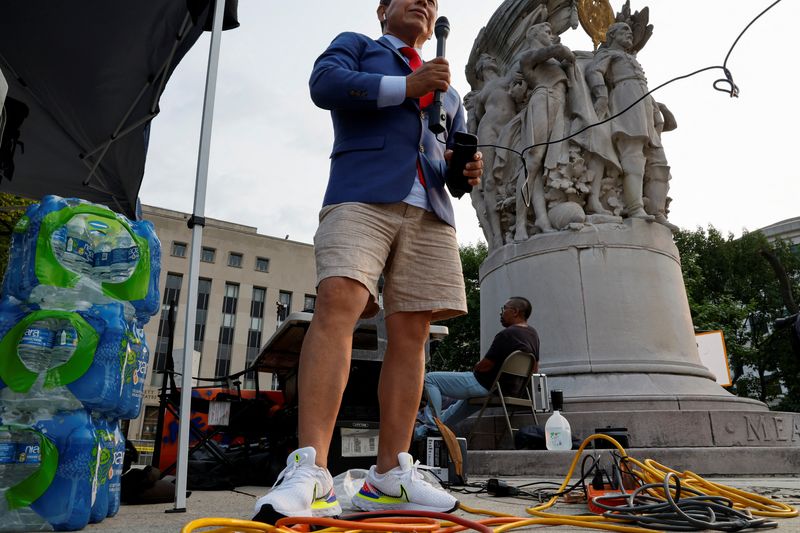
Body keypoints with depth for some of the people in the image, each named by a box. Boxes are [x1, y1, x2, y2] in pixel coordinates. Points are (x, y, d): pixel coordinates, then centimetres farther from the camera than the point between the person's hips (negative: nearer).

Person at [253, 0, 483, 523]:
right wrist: (406, 87, -3)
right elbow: (324, 83, -1)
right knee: (338, 305, -25)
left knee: (411, 333, -5)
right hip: (362, 196, -4)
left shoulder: (448, 90, 34)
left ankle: (389, 477, -2)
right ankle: (310, 473, -28)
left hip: (430, 211, 5)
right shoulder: (355, 45, 22)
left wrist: (468, 167, 3)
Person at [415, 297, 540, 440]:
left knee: (430, 379, -4)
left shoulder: (506, 334, -23)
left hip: (485, 385, -10)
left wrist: (475, 368, 0)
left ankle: (433, 427, 0)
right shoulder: (533, 334, 5)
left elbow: (485, 366, -21)